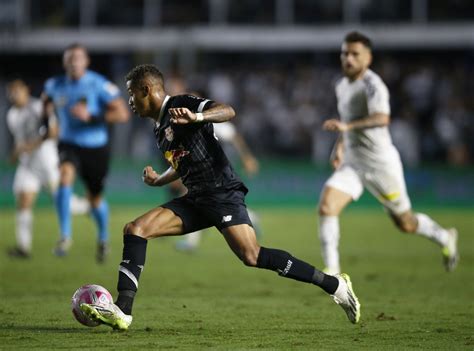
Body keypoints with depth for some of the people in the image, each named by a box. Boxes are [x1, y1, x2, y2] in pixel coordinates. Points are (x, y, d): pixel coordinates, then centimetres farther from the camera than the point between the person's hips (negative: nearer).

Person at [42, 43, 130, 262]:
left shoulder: (99, 85, -15)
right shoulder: (55, 85, -2)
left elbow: (122, 114, -20)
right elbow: (47, 99, 24)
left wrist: (90, 116, -28)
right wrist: (47, 109, 2)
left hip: (95, 148, -2)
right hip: (69, 144, 2)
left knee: (95, 199, 12)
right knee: (65, 177, -30)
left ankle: (103, 239, 42)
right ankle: (65, 236, -28)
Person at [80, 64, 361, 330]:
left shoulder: (181, 104, -4)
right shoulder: (160, 127, 22)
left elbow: (228, 111, -20)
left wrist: (197, 117, -36)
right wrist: (158, 180, 32)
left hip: (222, 193, -9)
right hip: (196, 199, 9)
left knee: (252, 256, -24)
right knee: (134, 230, -5)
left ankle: (334, 285, -14)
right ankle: (122, 312, -13)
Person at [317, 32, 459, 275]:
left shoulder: (372, 84, -19)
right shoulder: (342, 86, 7)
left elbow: (382, 119, -40)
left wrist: (347, 127, -52)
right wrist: (340, 146, 16)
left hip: (381, 163, -6)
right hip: (352, 164, 6)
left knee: (405, 224, 9)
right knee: (326, 206, -19)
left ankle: (445, 239, 40)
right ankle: (332, 271, -17)